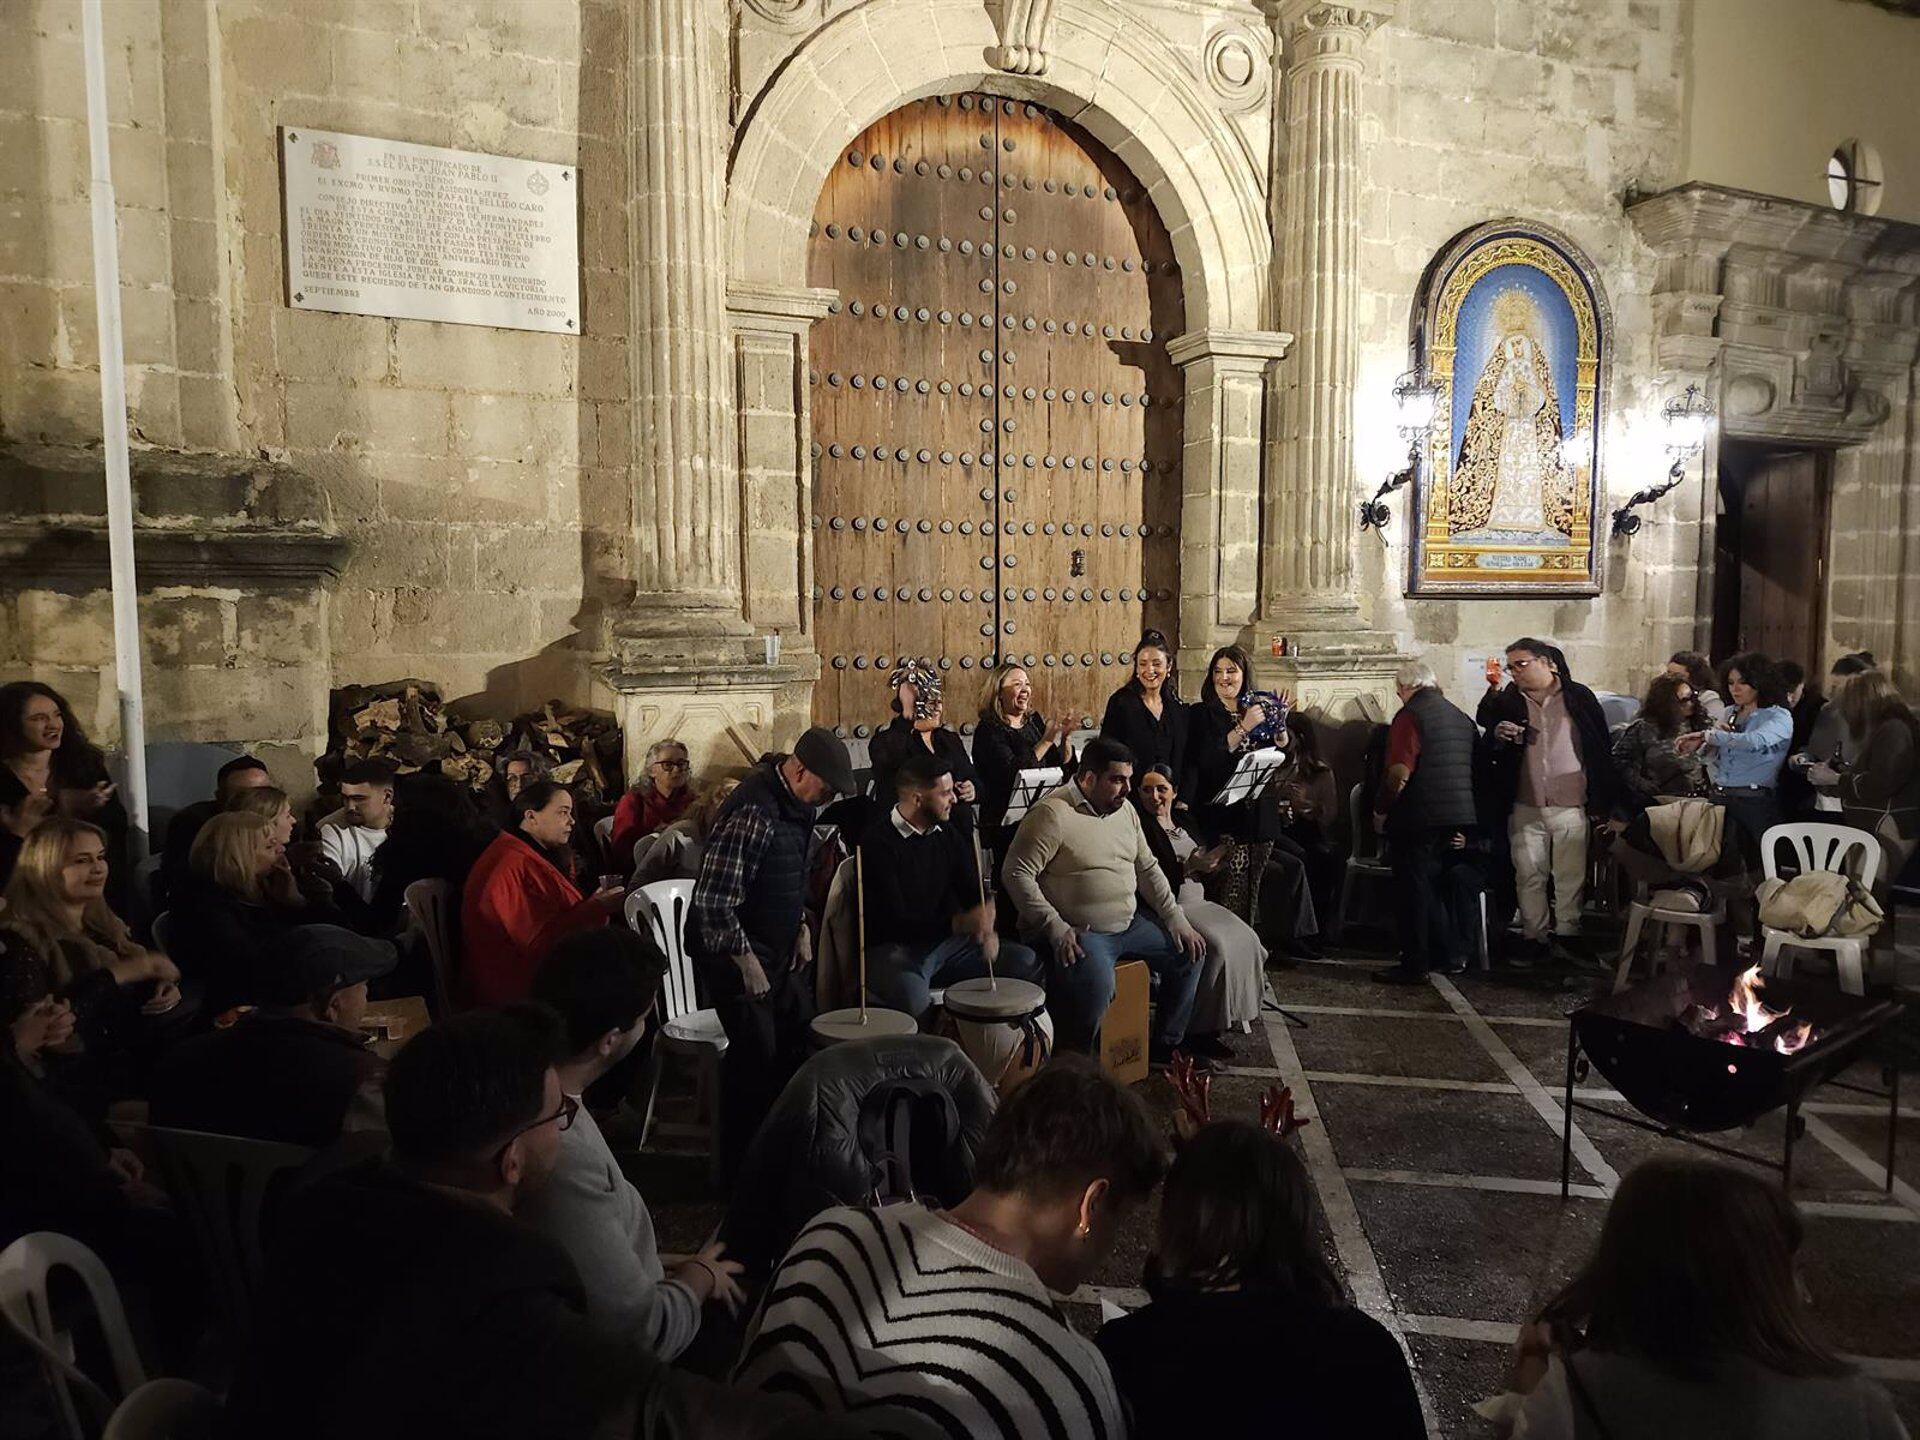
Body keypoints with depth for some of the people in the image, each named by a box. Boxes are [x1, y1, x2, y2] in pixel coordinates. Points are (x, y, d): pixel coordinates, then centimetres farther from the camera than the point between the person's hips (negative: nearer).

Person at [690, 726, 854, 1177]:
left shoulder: (795, 801, 3)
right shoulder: (753, 813, -27)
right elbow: (714, 901, -28)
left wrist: (802, 926, 10)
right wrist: (746, 962, -20)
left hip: (781, 947, 9)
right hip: (735, 949, -9)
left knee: (799, 1039, 14)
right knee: (757, 1055, -4)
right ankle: (740, 1166, 15)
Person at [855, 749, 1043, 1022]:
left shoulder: (948, 834, 8)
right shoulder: (877, 843, -16)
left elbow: (974, 890, 7)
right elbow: (892, 921, -22)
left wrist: (986, 927, -17)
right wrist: (960, 923, -33)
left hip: (945, 941, 7)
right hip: (893, 948, -7)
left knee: (1027, 963, -5)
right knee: (912, 996, -39)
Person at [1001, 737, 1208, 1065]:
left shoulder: (1124, 809, 10)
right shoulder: (1053, 813, -17)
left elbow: (1147, 867, 17)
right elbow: (1018, 874, -20)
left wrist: (1176, 919, 7)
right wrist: (1056, 929, -23)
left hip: (1129, 924, 9)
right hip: (1077, 933, -9)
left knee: (1190, 952, 7)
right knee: (1096, 986, -35)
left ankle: (1165, 1045, 26)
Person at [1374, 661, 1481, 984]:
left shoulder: (1410, 715, -10)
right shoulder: (1461, 716, 14)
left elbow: (1400, 772, -21)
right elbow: (1475, 769, 18)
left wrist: (1380, 810, -8)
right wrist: (1465, 830, 21)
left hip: (1419, 817, -8)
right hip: (1458, 818, 8)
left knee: (1412, 888, 0)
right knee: (1440, 884, 19)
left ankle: (1414, 965, 3)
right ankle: (1451, 956, 25)